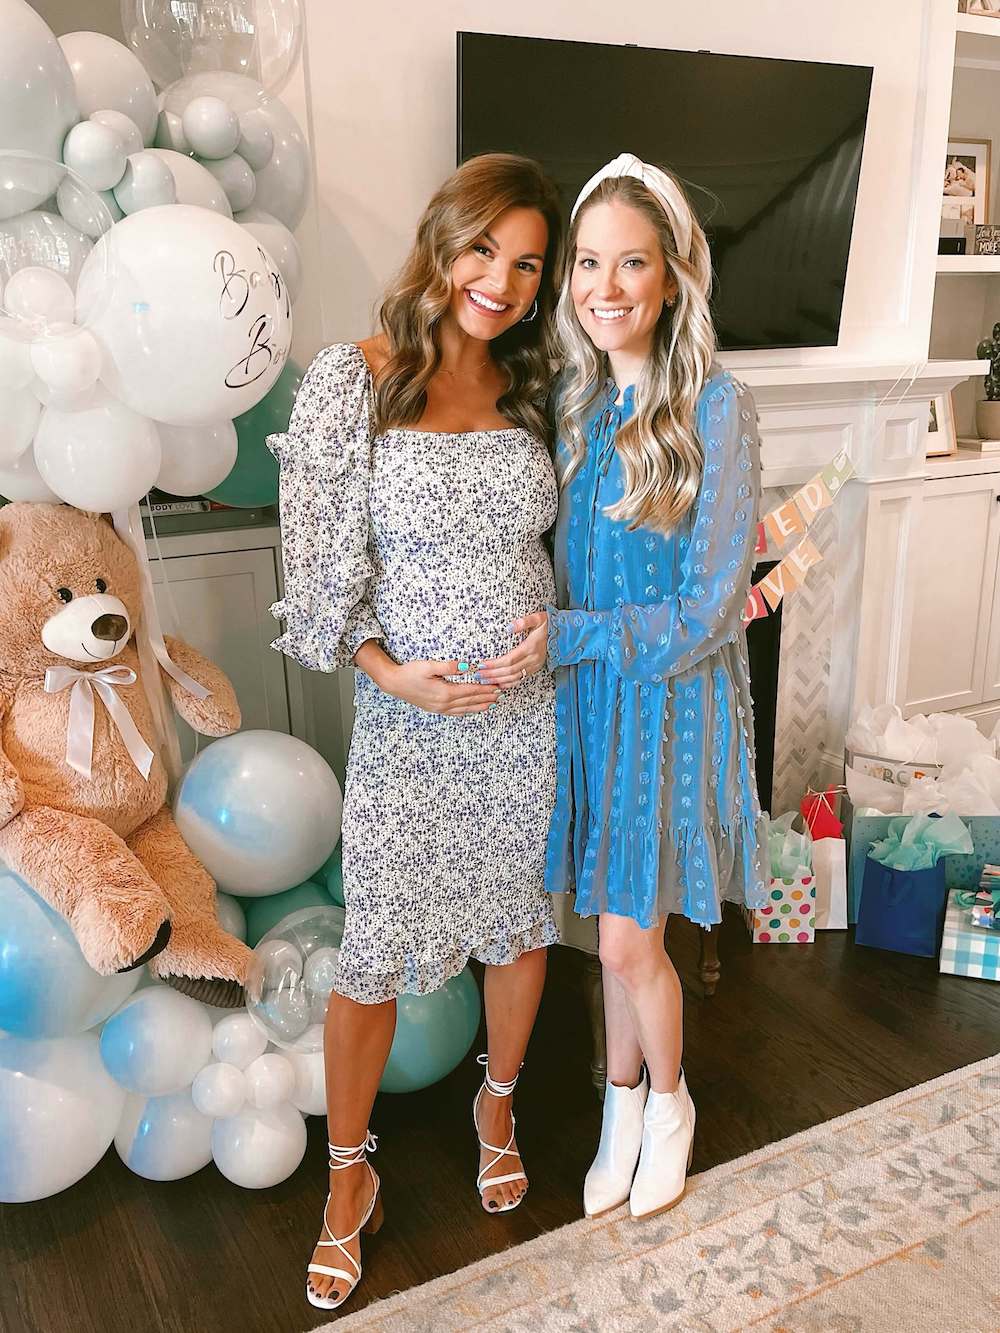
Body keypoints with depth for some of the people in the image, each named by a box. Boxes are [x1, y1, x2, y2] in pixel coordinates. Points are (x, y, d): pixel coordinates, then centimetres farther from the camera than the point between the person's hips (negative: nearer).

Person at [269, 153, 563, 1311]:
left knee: (520, 922, 18)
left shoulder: (531, 392, 4)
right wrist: (391, 670, -18)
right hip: (410, 714, -3)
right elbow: (319, 563, -10)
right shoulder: (350, 381, -9)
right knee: (376, 955, 6)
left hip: (533, 707, 4)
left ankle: (497, 1103, 46)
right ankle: (350, 1178, 30)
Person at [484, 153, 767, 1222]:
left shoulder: (716, 408, -15)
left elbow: (709, 612, -17)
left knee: (629, 940, 6)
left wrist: (568, 636, -20)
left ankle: (668, 1101, 36)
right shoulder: (571, 400, 2)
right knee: (616, 926, 17)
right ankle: (623, 1099, 41)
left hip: (672, 702, -4)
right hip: (585, 695, 4)